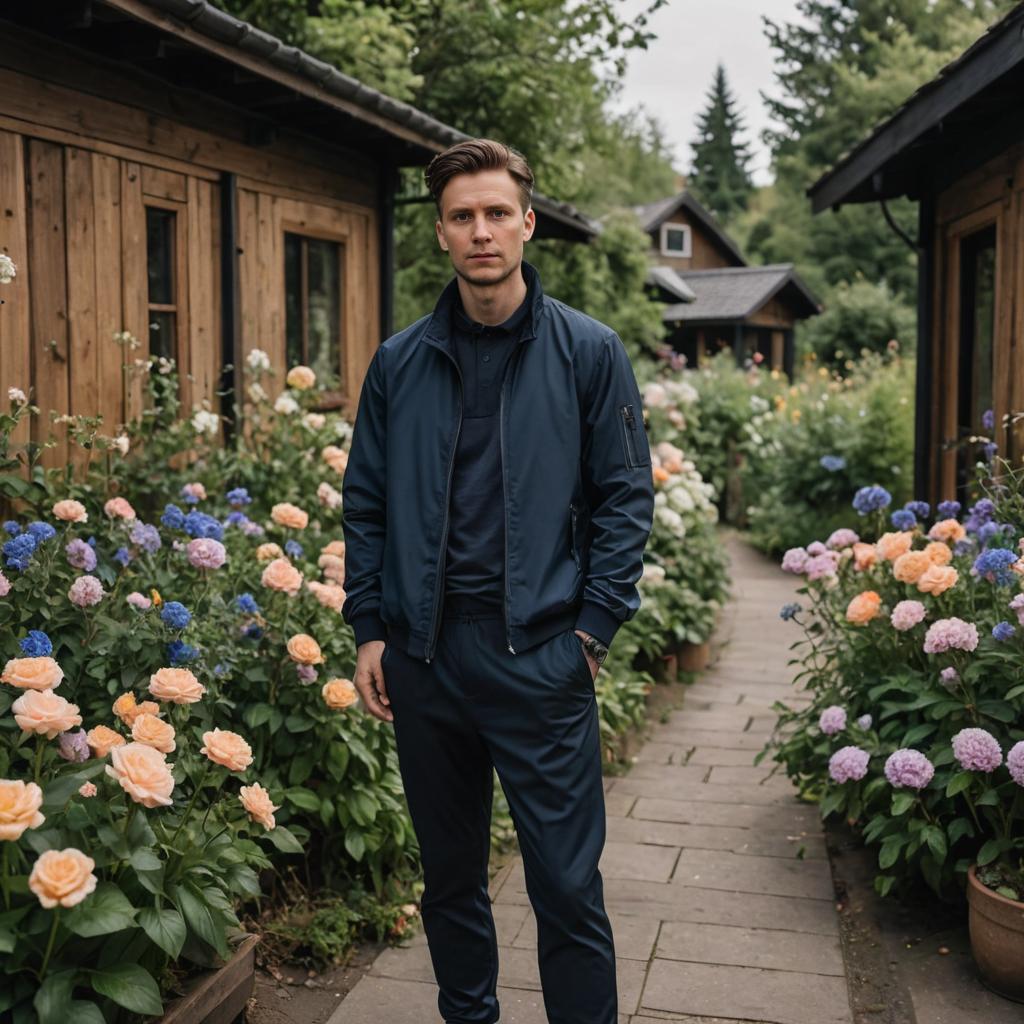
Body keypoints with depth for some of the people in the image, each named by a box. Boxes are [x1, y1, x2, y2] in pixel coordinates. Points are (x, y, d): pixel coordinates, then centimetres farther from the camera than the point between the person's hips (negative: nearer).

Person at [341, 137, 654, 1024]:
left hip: (540, 657, -3)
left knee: (567, 887, 2)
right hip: (424, 654, 3)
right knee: (450, 873, 17)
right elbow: (366, 502, 11)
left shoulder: (590, 352, -1)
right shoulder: (399, 363, 7)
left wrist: (593, 628, -7)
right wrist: (370, 628, 5)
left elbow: (625, 498, 0)